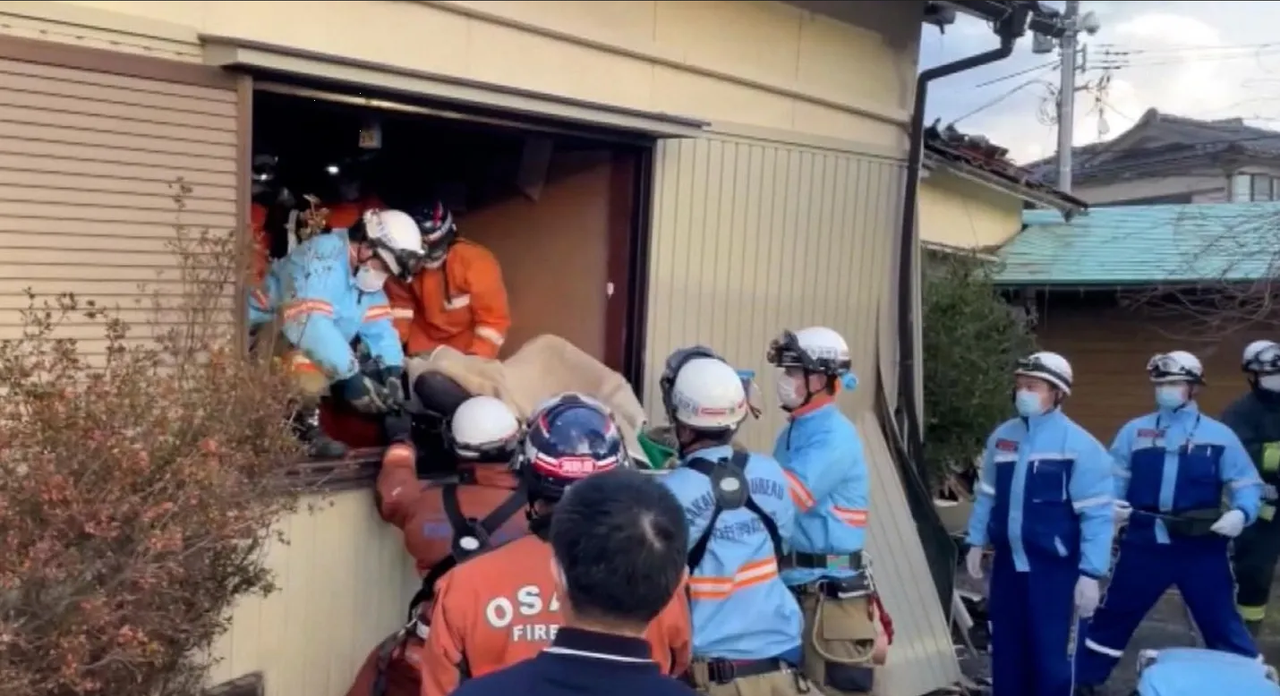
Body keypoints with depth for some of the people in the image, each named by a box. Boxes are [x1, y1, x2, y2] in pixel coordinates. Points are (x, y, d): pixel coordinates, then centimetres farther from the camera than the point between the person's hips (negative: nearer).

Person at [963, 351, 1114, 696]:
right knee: (1007, 651, 17)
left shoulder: (1080, 445, -14)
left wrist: (1090, 574, -16)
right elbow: (987, 495, 14)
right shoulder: (1002, 437, 5)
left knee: (1051, 657, 2)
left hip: (1055, 570, -5)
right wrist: (976, 543, 13)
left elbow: (1096, 516, -14)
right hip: (1008, 563, 6)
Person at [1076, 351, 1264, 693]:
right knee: (1114, 615, 13)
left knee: (1223, 625, 4)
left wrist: (1241, 513, -18)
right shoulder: (1133, 431, 6)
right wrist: (1110, 504, -12)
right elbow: (1113, 479, 9)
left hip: (1201, 548, -2)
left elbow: (1247, 484, 2)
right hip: (1144, 544, 2)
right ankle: (1085, 680, 27)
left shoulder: (1219, 435, 1)